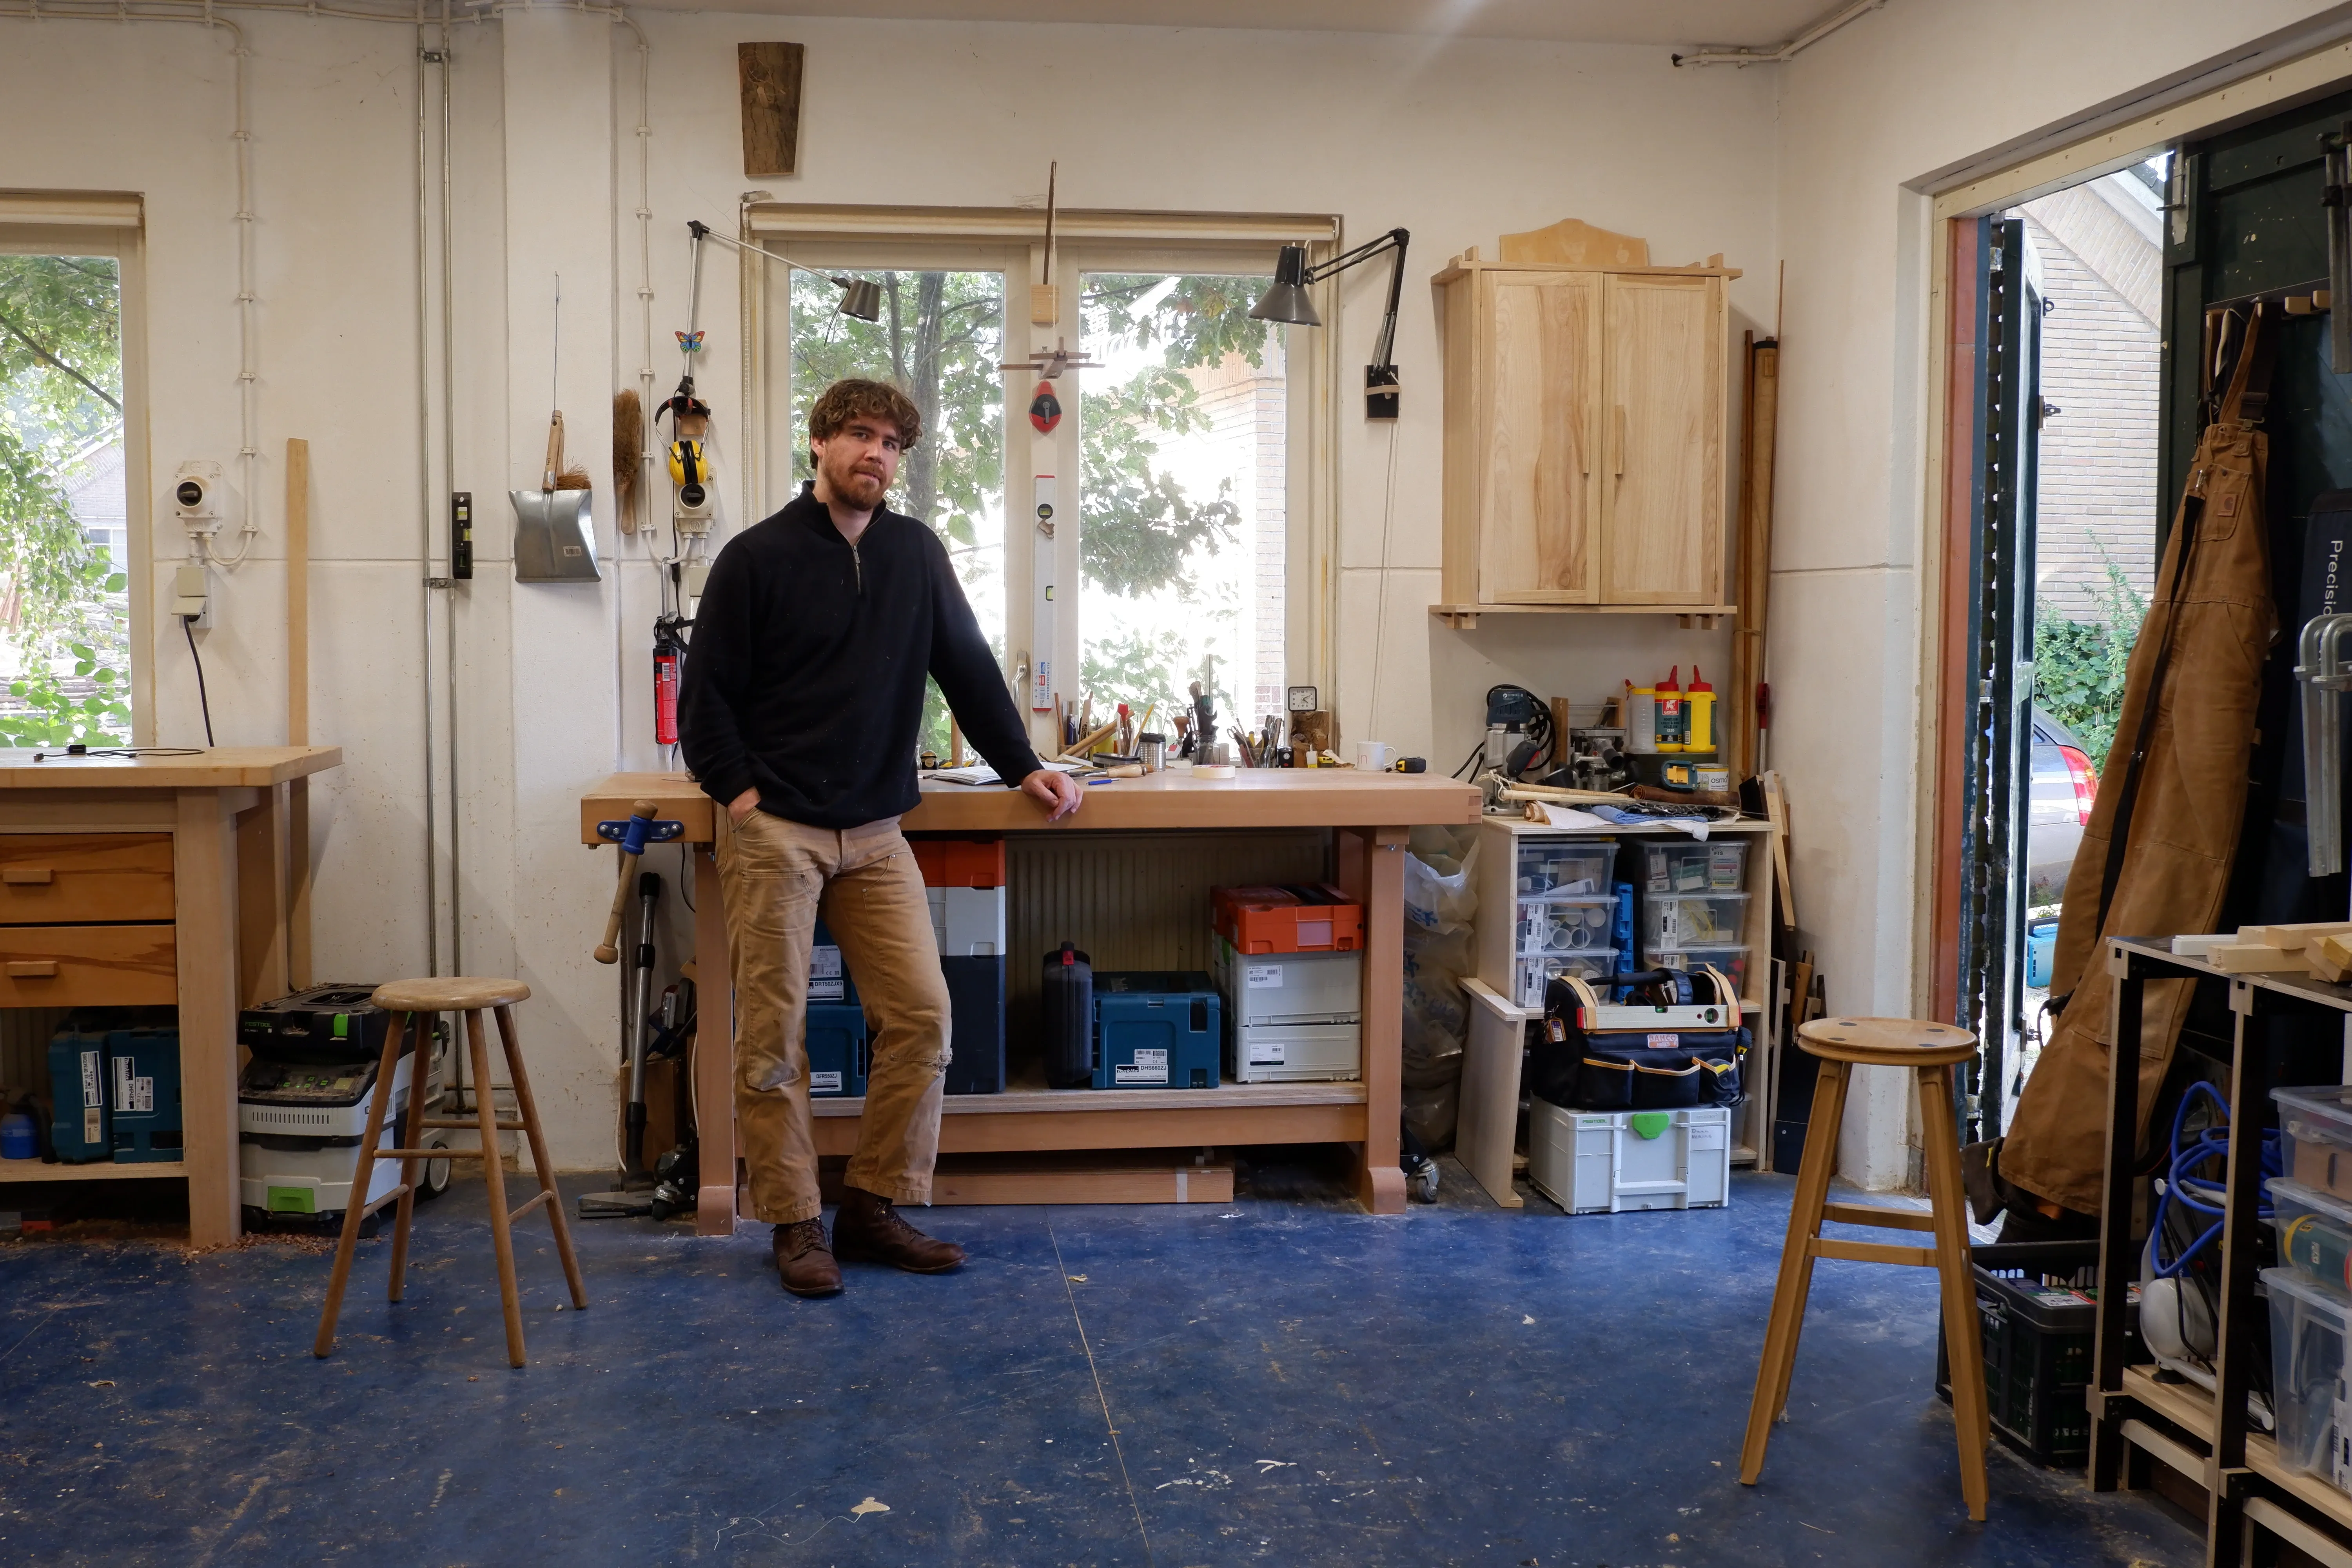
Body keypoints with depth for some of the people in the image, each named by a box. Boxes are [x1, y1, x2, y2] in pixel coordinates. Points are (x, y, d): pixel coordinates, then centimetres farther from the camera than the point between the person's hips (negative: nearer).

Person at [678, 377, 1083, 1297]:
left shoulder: (916, 554, 11)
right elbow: (706, 694, -1)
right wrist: (741, 794, -10)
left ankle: (874, 1207, 11)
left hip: (875, 835, 4)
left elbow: (968, 667, 15)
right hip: (775, 834, -4)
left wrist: (1023, 768, 10)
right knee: (773, 1035, -1)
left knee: (920, 1016, -2)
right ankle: (795, 1223, 12)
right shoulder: (757, 558, -1)